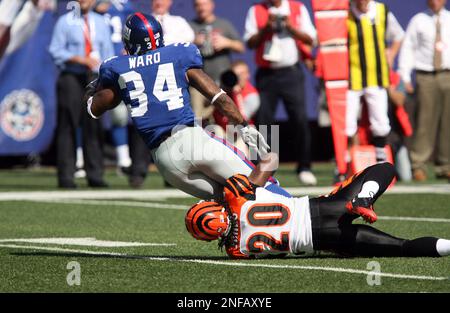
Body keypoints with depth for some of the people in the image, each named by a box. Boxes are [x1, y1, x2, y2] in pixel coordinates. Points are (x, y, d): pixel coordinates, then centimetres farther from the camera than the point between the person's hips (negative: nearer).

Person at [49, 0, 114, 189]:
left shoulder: (100, 23, 15)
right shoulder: (65, 22, 3)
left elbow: (108, 53, 16)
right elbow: (56, 51, -4)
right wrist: (80, 59, -16)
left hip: (94, 78, 3)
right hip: (71, 78, -3)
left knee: (93, 127, 0)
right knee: (67, 128, -5)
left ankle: (95, 175, 3)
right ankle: (66, 176, -3)